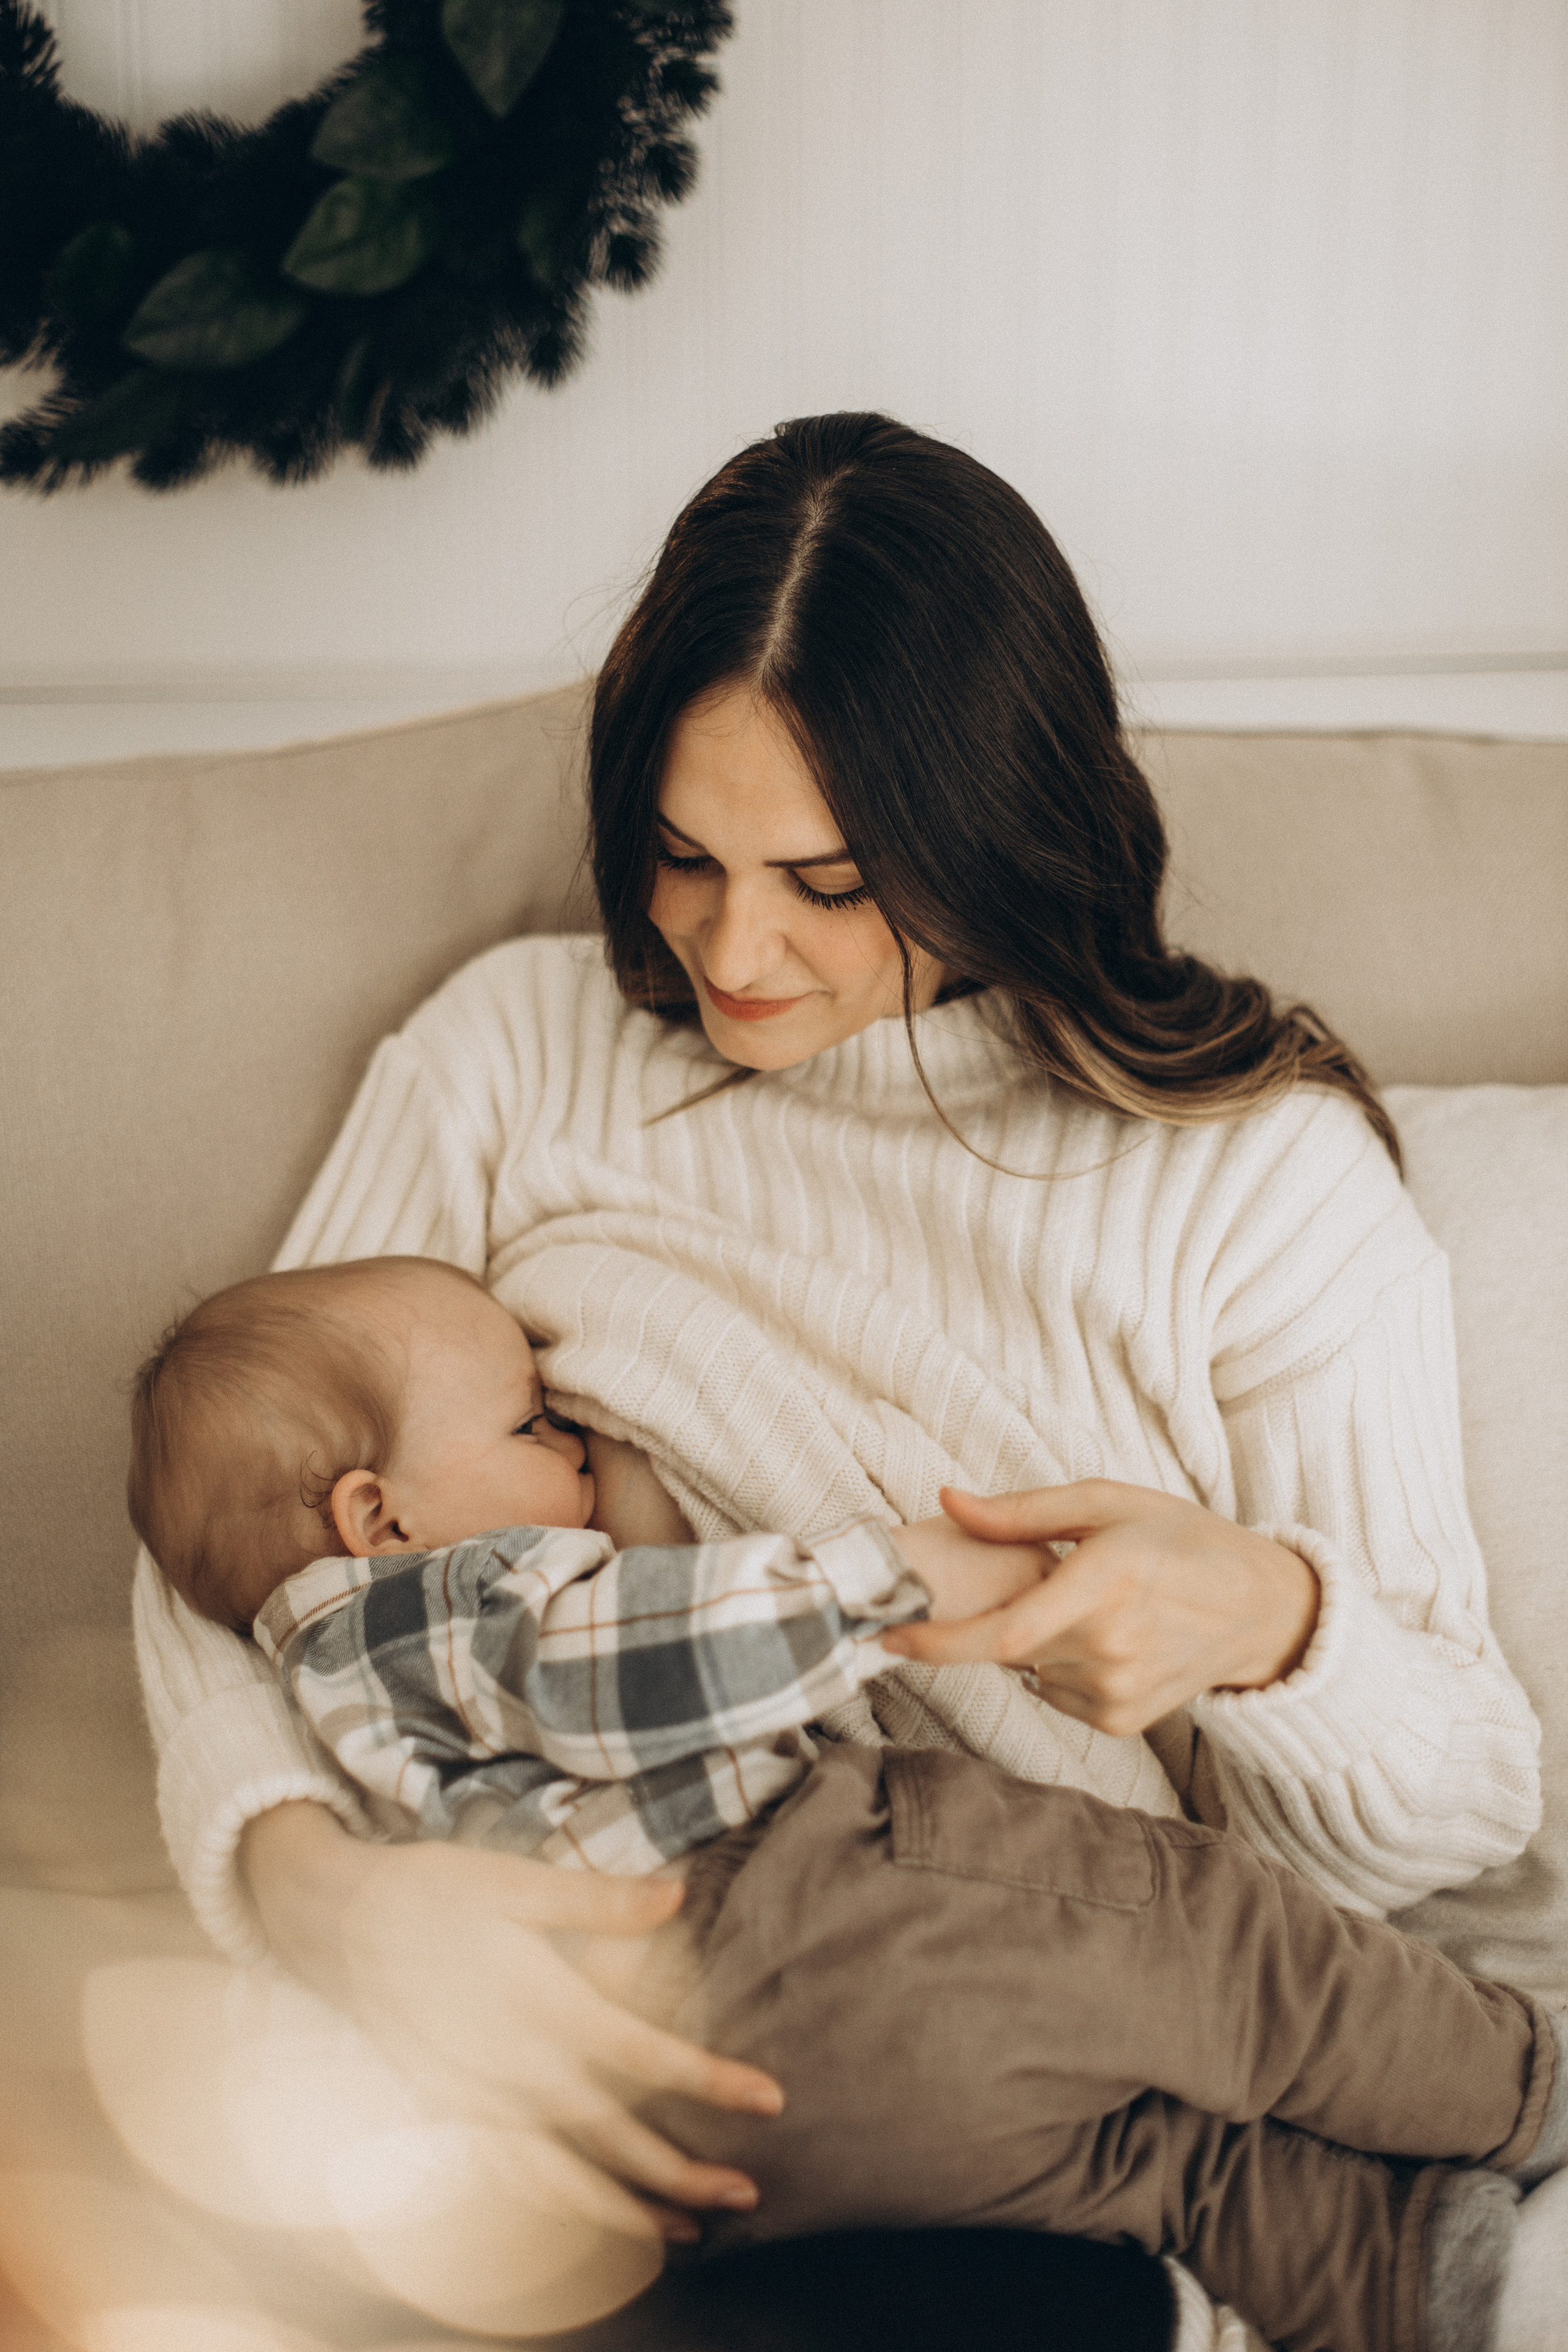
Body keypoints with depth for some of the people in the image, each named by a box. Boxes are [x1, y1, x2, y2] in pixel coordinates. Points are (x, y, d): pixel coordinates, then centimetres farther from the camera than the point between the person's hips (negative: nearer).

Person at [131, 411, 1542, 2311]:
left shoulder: (1264, 1167, 4)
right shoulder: (520, 1046, 9)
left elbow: (1463, 1812, 5)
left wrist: (1267, 1621, -20)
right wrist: (312, 1876, -18)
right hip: (563, 1991, 1)